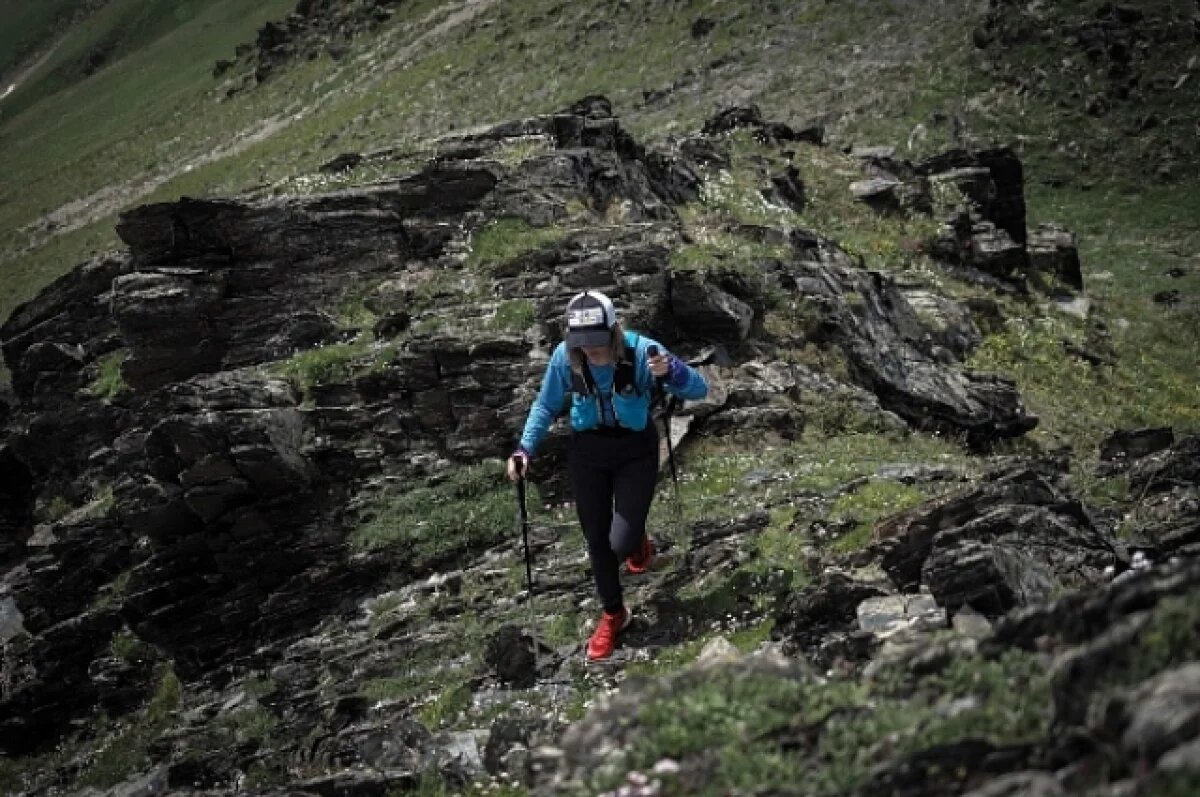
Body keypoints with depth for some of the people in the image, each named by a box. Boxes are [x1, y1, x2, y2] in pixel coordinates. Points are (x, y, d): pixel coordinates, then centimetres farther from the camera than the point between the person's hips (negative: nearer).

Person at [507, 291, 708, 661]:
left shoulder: (641, 351, -27)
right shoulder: (565, 356, -19)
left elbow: (699, 390, -24)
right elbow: (546, 405, -1)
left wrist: (670, 372, -45)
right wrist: (525, 448, -12)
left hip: (636, 453, -2)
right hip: (587, 452, 2)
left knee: (621, 543, -8)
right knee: (596, 540, 10)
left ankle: (638, 542, 33)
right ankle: (613, 614, 35)